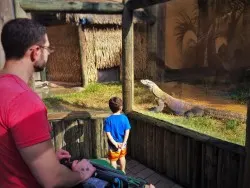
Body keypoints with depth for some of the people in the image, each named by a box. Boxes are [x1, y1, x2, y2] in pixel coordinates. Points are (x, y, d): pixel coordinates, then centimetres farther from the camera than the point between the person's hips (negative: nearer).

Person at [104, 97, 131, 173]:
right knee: (122, 157, 26)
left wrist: (115, 143, -14)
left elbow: (108, 133, -19)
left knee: (113, 160, 15)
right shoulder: (124, 118, -13)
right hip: (122, 143, 3)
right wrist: (123, 143, -12)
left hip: (113, 144, -3)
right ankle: (123, 172, 43)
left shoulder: (108, 119, -17)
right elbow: (127, 132, -14)